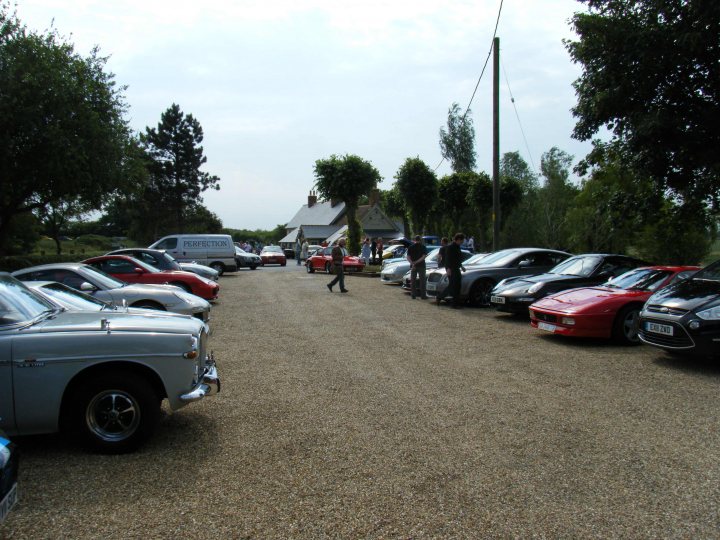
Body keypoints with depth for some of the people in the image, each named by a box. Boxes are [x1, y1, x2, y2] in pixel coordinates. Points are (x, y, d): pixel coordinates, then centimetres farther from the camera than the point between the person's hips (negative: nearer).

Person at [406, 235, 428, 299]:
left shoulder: (410, 247, 5)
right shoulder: (423, 247, -3)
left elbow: (408, 257, -4)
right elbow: (423, 257, -15)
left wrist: (412, 263, -15)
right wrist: (416, 262, -17)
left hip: (413, 266, 3)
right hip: (421, 266, -3)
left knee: (413, 281, 8)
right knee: (422, 281, 3)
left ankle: (413, 295, 7)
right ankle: (423, 295, 2)